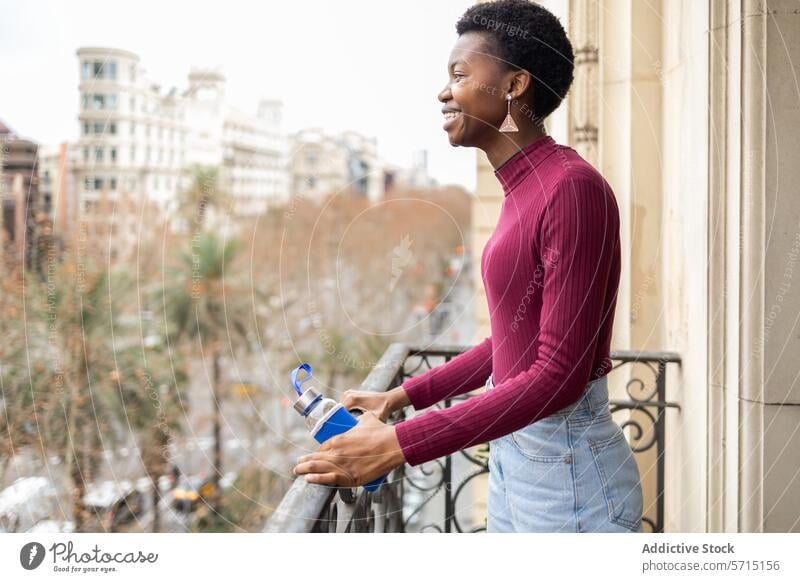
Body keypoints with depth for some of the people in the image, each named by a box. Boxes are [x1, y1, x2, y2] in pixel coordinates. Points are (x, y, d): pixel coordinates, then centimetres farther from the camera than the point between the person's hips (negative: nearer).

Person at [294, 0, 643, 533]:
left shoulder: (573, 189, -19)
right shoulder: (526, 190, 8)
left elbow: (559, 375, -22)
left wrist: (401, 444, -23)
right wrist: (402, 396, 15)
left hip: (566, 466, -8)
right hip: (513, 450, 9)